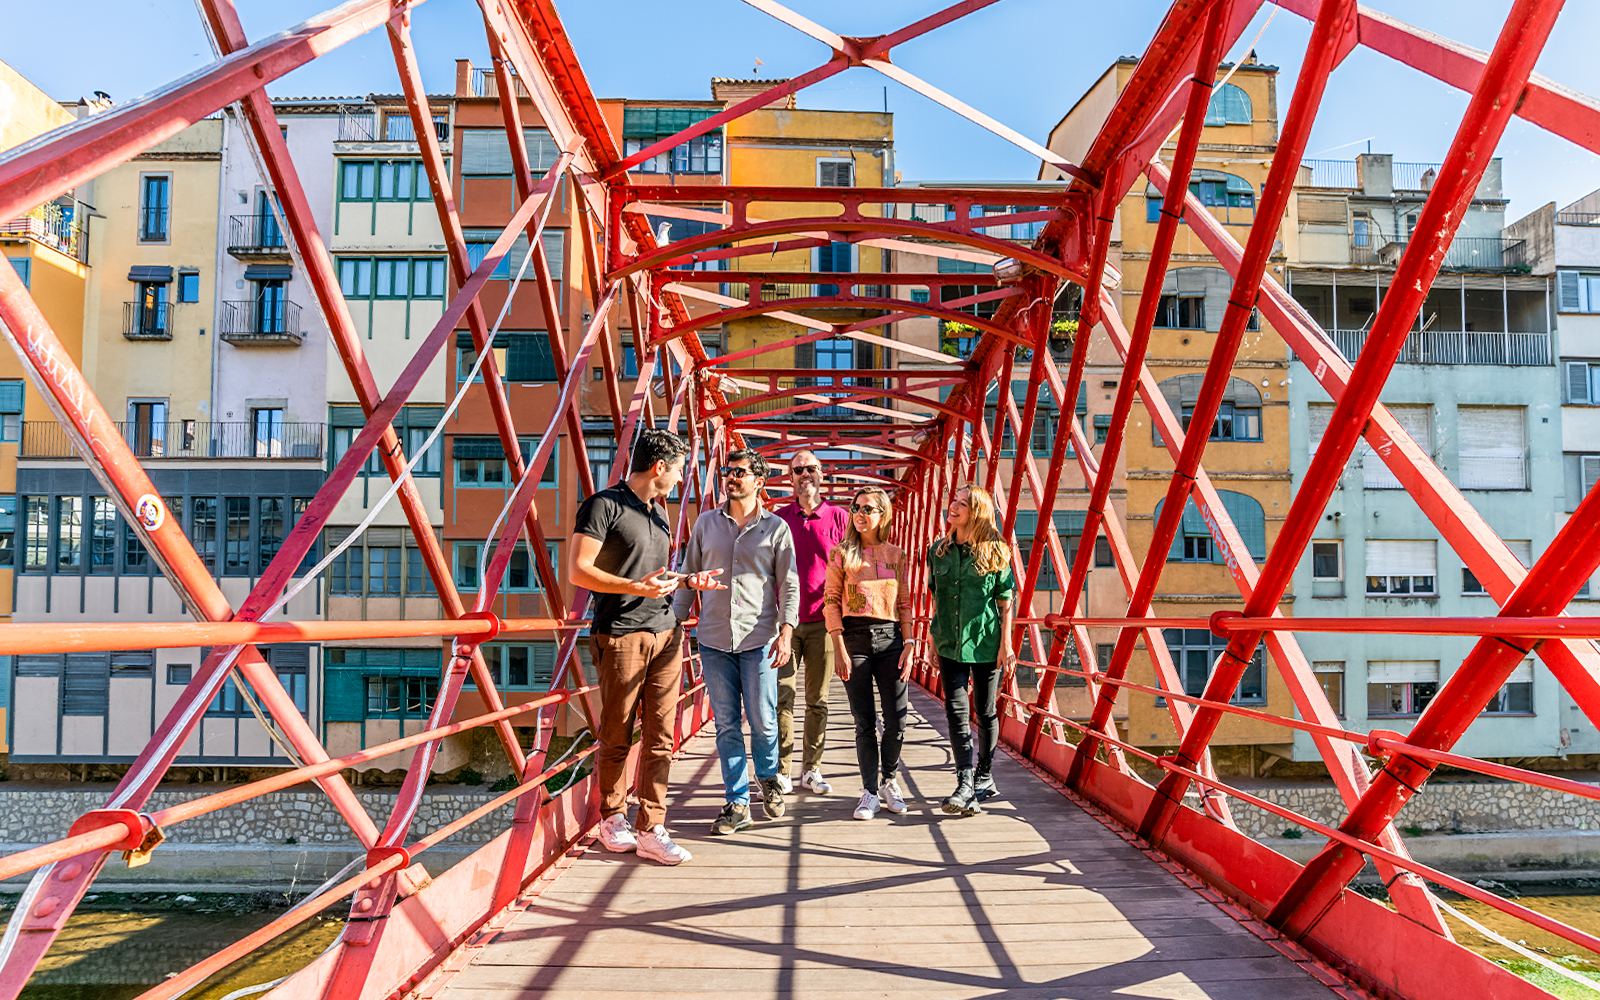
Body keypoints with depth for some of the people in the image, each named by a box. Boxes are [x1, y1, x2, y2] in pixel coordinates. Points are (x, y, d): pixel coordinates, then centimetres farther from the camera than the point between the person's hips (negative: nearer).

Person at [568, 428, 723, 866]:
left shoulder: (657, 513, 19)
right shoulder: (604, 505, -6)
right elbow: (578, 570, -13)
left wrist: (688, 580, 17)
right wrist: (637, 587, -20)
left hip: (665, 634, 7)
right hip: (621, 636, -7)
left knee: (661, 736, 3)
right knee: (616, 738, 4)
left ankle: (651, 830, 8)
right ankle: (612, 819, 22)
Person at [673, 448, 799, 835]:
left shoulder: (776, 527, 4)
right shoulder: (706, 523, 10)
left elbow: (789, 584, 2)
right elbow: (688, 576, 14)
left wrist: (786, 632, -9)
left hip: (759, 638, -2)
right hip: (714, 638, 2)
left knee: (763, 720, 1)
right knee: (726, 724, 4)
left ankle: (768, 778, 30)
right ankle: (737, 802, 14)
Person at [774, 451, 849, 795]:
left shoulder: (839, 517, 4)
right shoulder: (778, 518, 7)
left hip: (823, 622, 0)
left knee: (817, 700, 7)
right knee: (782, 697, -3)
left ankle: (811, 770, 17)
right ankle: (781, 771, 6)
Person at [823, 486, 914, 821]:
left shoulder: (896, 555, 11)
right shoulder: (841, 554, 3)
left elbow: (905, 604, 11)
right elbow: (831, 601, -1)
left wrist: (908, 646, 2)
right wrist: (839, 648, -8)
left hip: (890, 639, 2)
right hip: (854, 638, -2)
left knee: (897, 720, 1)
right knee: (865, 722, 1)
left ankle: (889, 781, 25)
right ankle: (870, 791, 15)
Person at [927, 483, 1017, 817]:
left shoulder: (995, 552, -4)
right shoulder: (939, 551, 7)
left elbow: (1005, 603, -3)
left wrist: (1005, 645, -8)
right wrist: (935, 641, 12)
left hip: (986, 645, -3)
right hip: (950, 645, 3)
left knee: (985, 712, 9)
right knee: (956, 712, -5)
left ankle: (985, 777, 26)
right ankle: (965, 785, -5)